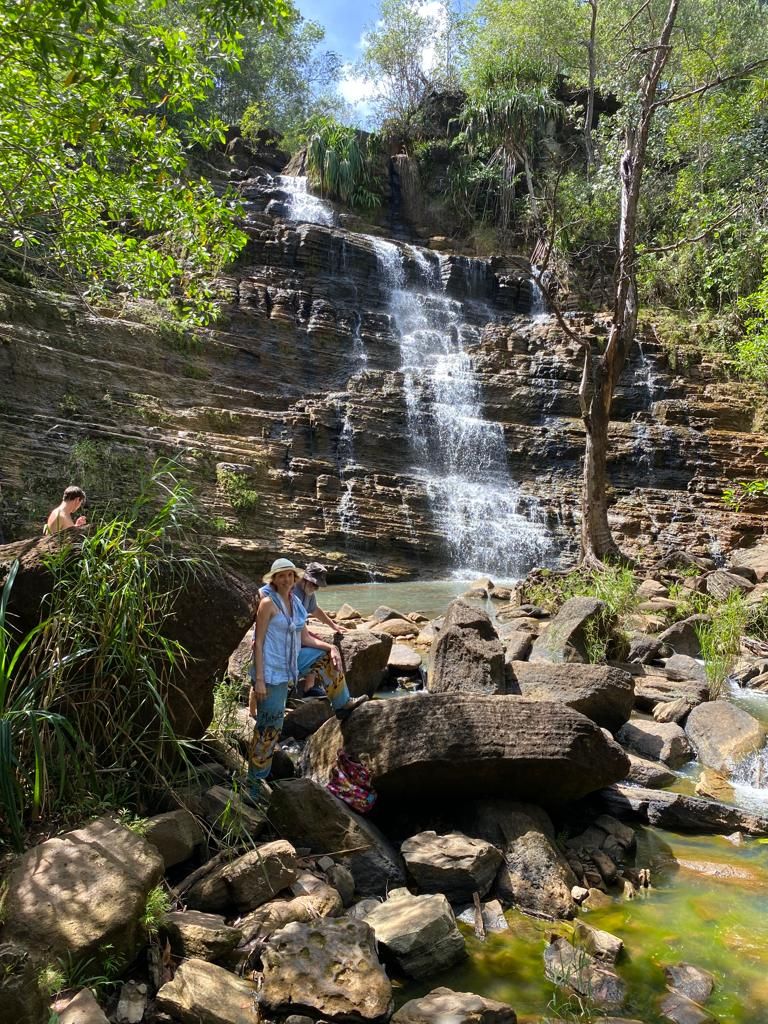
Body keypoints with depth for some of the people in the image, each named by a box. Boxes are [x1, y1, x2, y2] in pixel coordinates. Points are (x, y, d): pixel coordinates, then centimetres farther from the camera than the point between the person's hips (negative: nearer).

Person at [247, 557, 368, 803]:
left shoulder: (295, 603, 8)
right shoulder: (268, 603, -14)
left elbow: (305, 638, 13)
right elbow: (258, 642, -16)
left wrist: (330, 647, -3)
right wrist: (259, 680, -20)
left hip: (289, 667, 7)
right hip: (272, 672, -7)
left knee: (328, 656, 13)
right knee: (269, 727, -2)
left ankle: (342, 703, 26)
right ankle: (254, 781, 12)